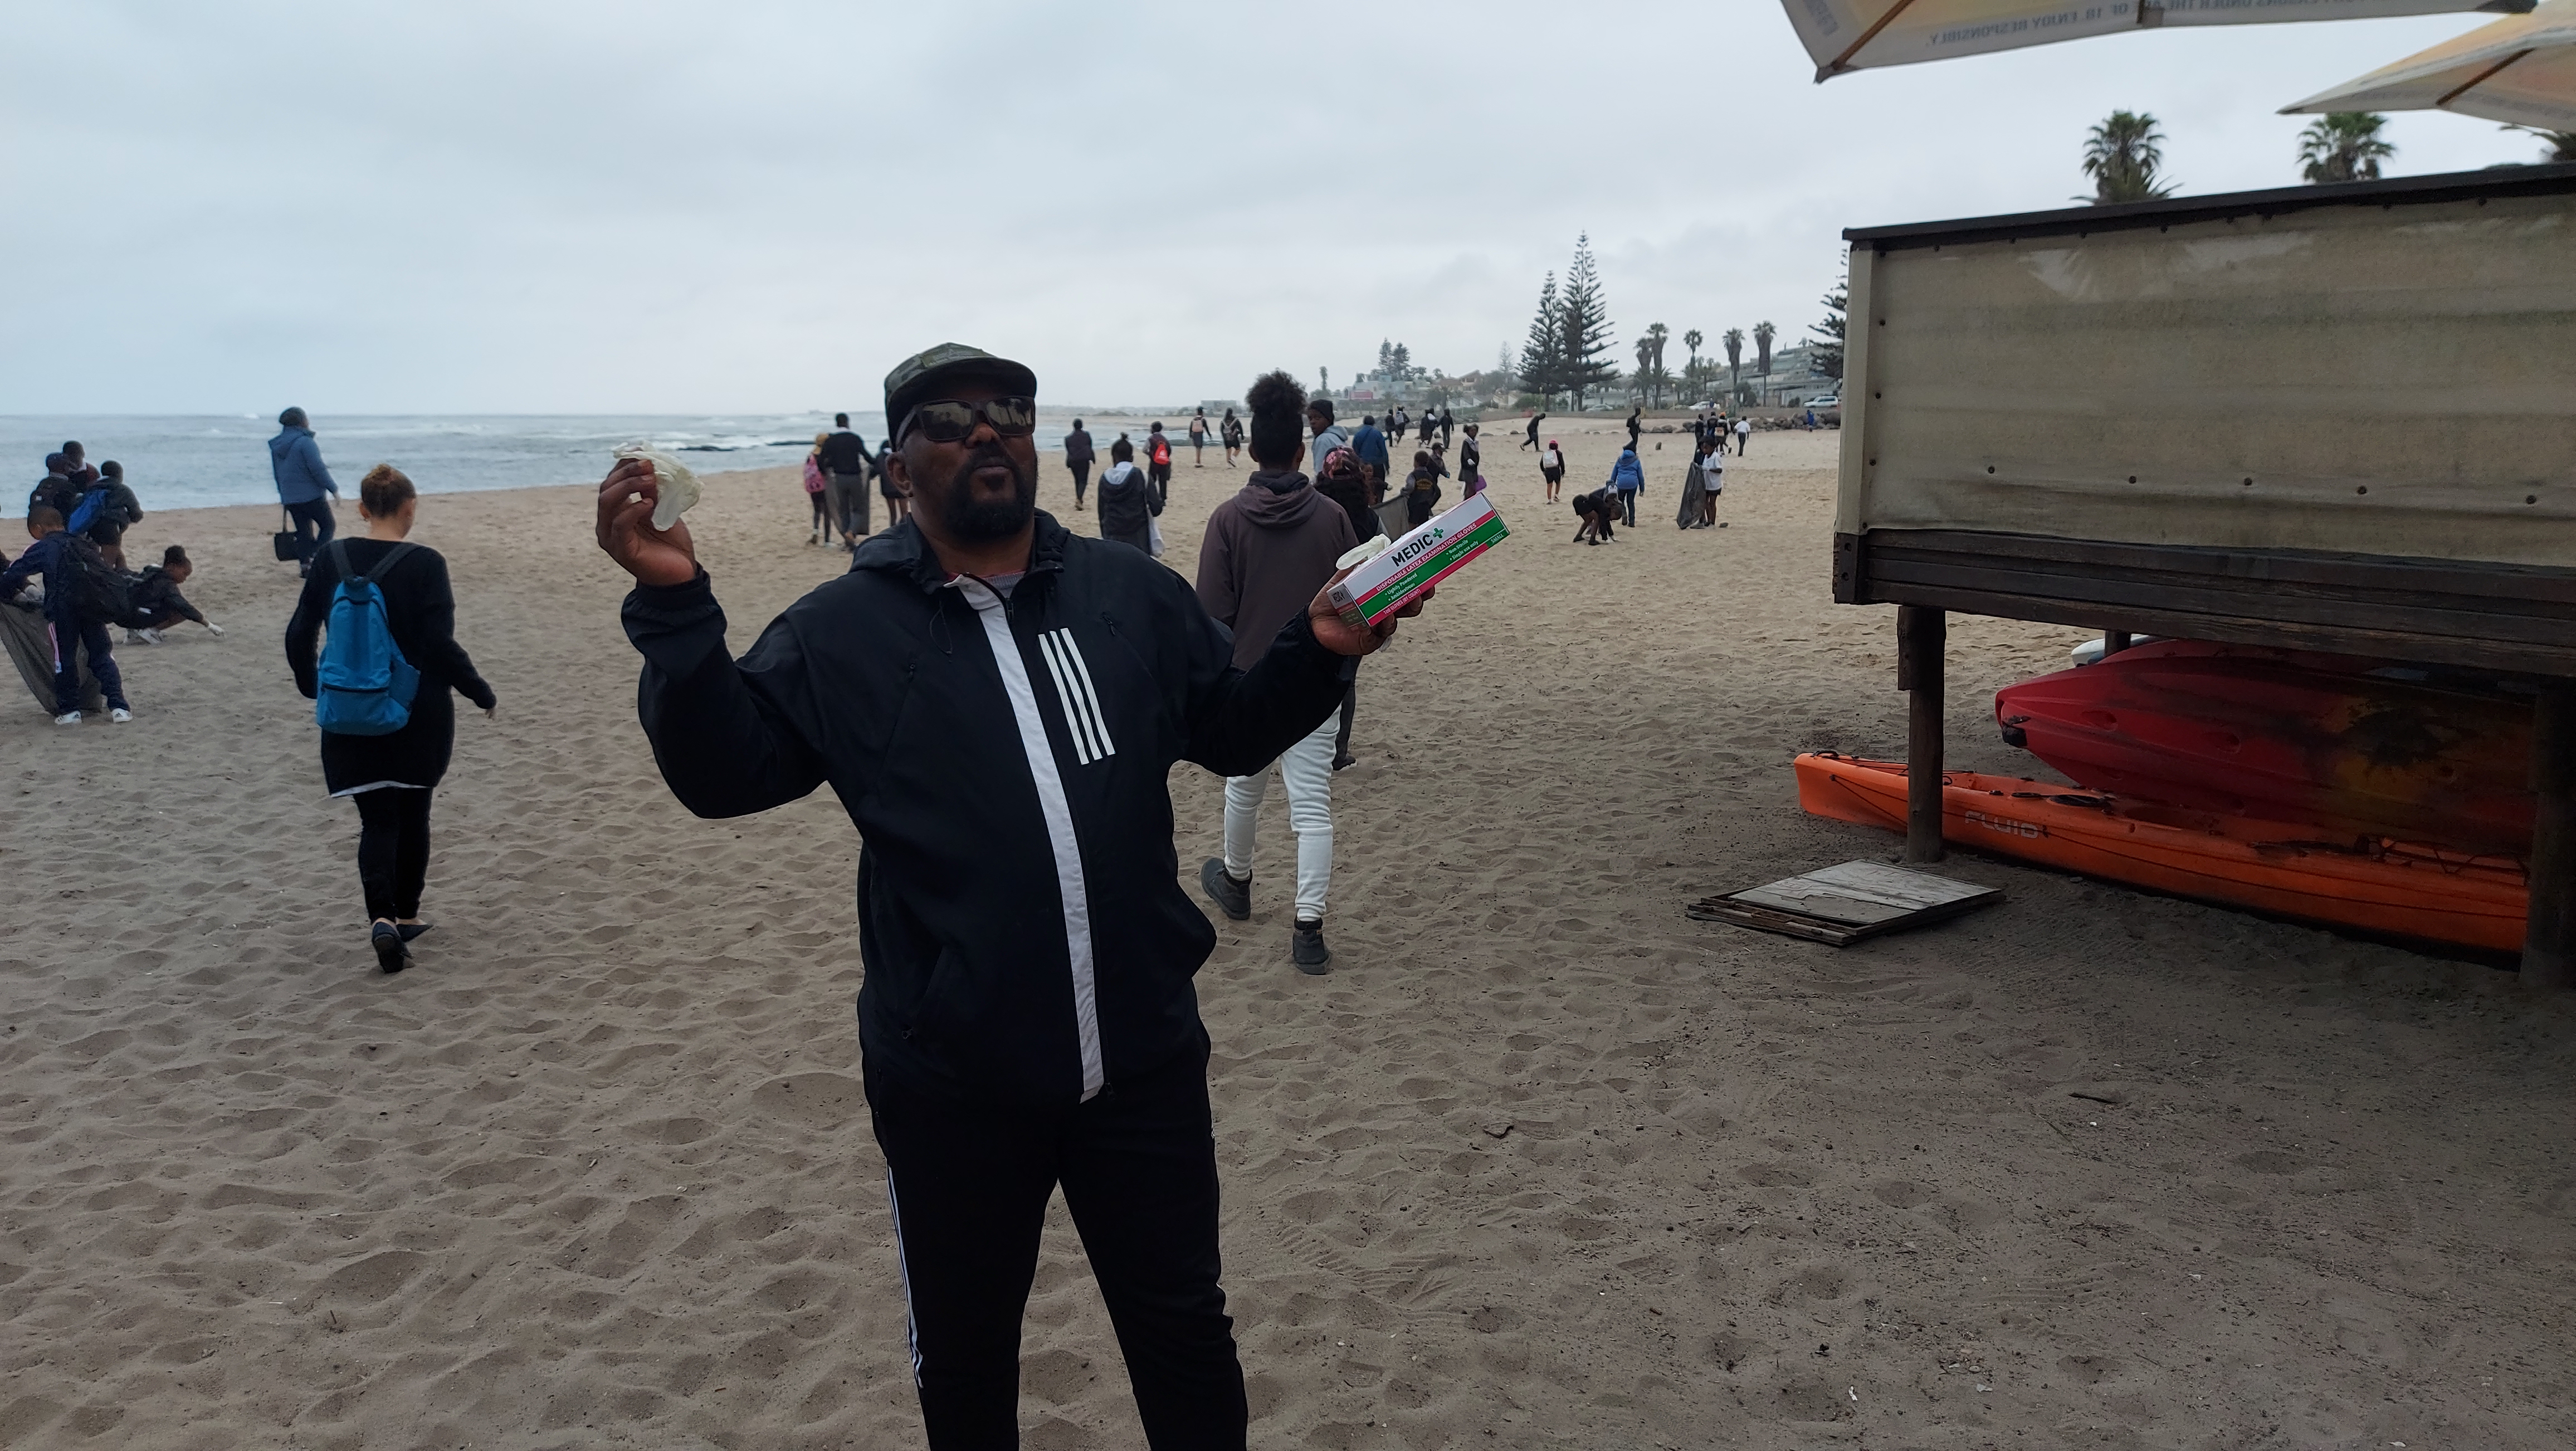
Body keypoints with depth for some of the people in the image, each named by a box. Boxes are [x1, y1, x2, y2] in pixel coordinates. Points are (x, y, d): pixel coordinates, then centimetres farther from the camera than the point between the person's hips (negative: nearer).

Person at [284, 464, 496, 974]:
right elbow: (441, 646, -16)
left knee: (377, 818, 6)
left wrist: (313, 686, 21)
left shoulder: (331, 560, -1)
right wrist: (482, 693, -2)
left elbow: (298, 635, 3)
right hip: (419, 715, -2)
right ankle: (406, 915, 26)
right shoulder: (424, 564, -13)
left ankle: (381, 917, -15)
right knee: (412, 813, 15)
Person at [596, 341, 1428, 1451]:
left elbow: (1234, 732, 12)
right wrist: (675, 609, -18)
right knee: (963, 1354, 20)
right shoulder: (841, 632, -2)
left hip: (1145, 1060, 1)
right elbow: (721, 773, -5)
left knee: (1184, 1331, 18)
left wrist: (1316, 649, -5)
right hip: (952, 1089, -1)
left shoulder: (1136, 597, 2)